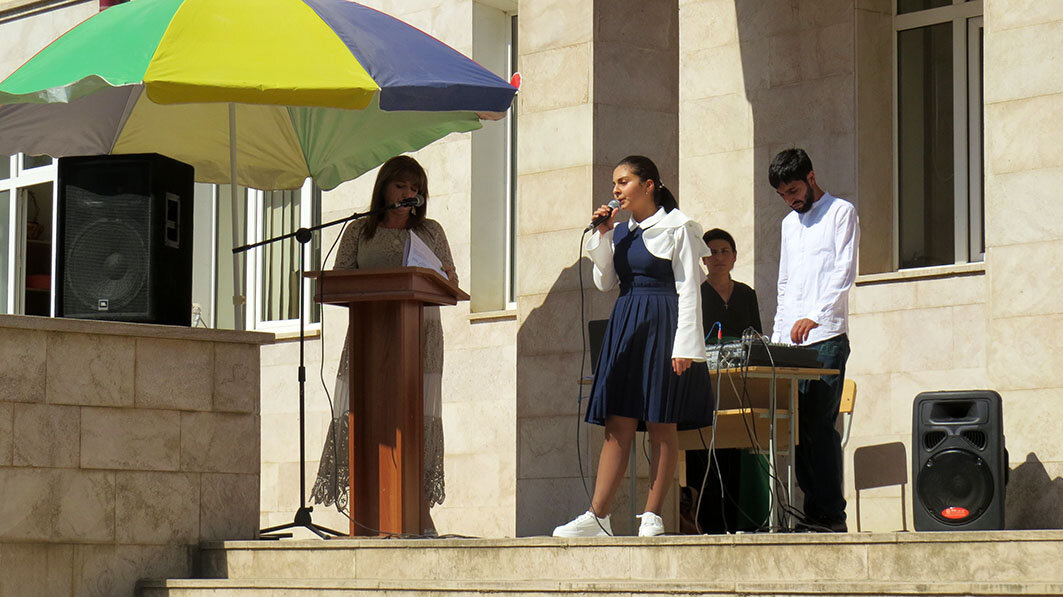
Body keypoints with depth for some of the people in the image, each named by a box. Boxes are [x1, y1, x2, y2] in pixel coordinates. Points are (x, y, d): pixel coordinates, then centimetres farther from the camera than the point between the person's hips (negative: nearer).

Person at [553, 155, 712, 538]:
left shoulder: (677, 227, -2)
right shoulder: (620, 231, 16)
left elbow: (688, 288, -7)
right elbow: (604, 282, 13)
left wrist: (684, 345, -14)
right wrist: (602, 236, 2)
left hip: (663, 326, -6)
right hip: (625, 326, 6)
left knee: (662, 426, -2)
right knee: (617, 426, 0)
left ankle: (652, 516, 2)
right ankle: (598, 516, -4)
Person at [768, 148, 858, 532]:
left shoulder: (841, 213, 2)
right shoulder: (789, 223, 23)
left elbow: (844, 272, -8)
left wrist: (814, 316, -20)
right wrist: (778, 336, 16)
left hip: (826, 338, -7)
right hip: (792, 342, 7)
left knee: (819, 427, -11)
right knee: (798, 428, 1)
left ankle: (830, 515, -11)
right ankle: (812, 512, 3)